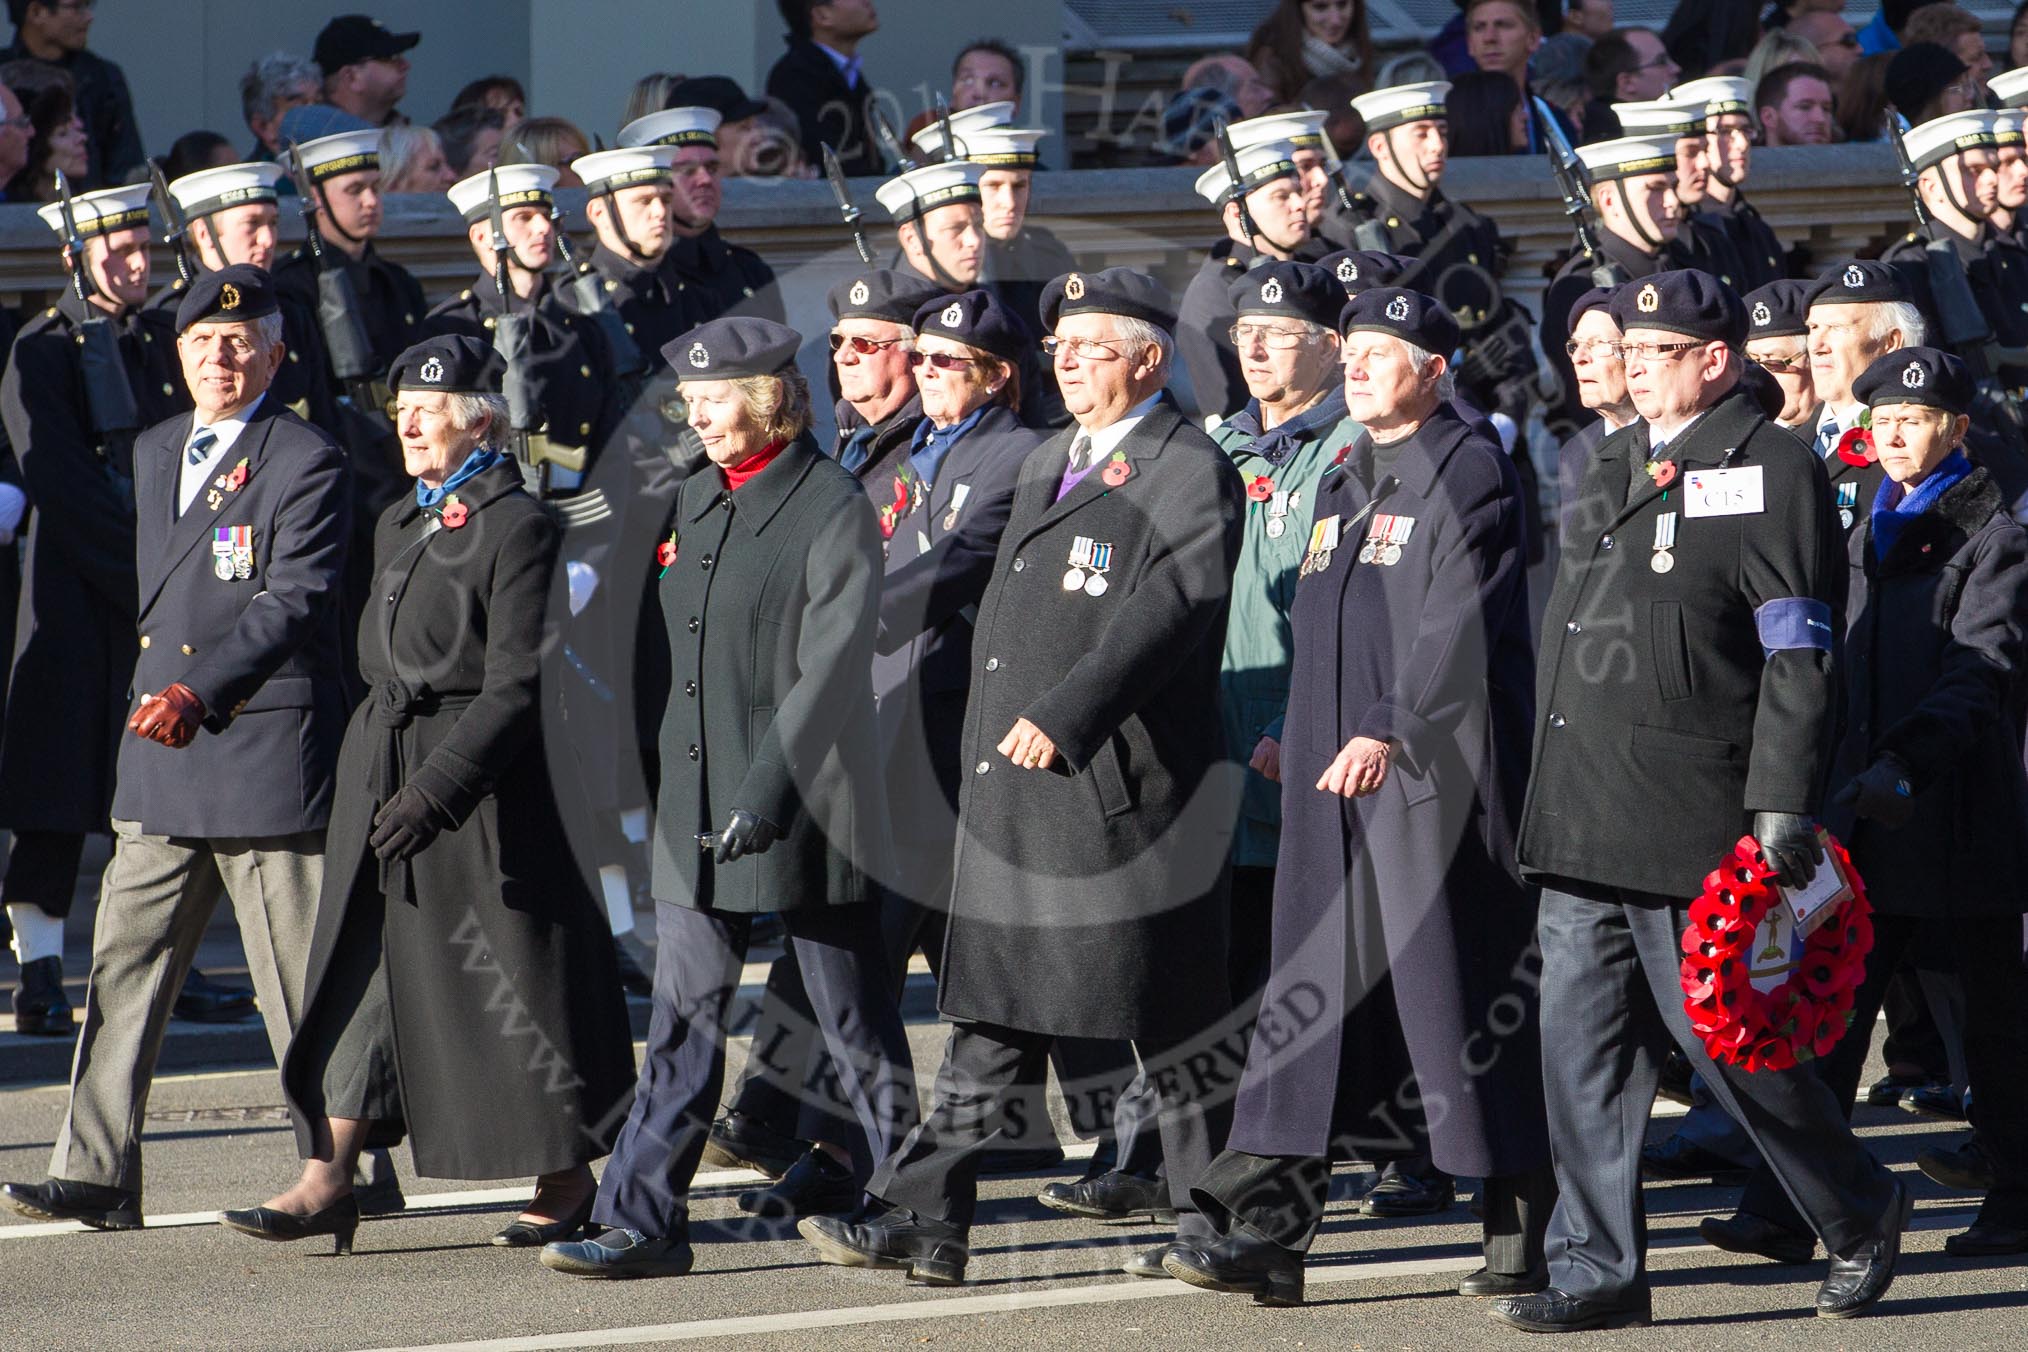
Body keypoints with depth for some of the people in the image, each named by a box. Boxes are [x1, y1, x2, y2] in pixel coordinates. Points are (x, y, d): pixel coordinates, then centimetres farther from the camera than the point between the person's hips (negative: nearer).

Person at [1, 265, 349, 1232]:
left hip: (266, 755, -7)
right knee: (124, 964, 3)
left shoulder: (306, 463, -8)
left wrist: (199, 691, -26)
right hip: (160, 762, 7)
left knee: (302, 982, -1)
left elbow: (295, 602, -17)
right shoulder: (152, 453, 16)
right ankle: (95, 1176, 3)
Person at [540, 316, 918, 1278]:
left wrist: (768, 793, -24)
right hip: (697, 800, 7)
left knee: (853, 1020, 4)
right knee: (685, 1015, 2)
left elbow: (830, 667, -18)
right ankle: (643, 1223, 0)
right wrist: (677, 782, 18)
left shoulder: (831, 510, -11)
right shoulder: (698, 500, 12)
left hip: (808, 803, -7)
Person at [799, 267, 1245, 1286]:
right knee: (989, 1017, 6)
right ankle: (922, 1222, 4)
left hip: (1121, 789, -8)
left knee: (1168, 1023, -1)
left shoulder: (1189, 470, -8)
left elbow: (1169, 604, -21)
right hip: (1009, 789, 8)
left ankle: (1215, 1223, 9)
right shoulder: (1045, 464, 20)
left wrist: (1065, 714, -28)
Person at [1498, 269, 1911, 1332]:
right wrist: (1547, 796, 22)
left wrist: (1784, 811, -18)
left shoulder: (1771, 474, -6)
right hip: (1581, 823, 7)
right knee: (1581, 1043, 4)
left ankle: (1859, 1212, 17)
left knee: (1723, 1038, -3)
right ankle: (1597, 1272, 8)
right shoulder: (1606, 468, 18)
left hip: (1691, 821, -7)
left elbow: (1800, 663, -11)